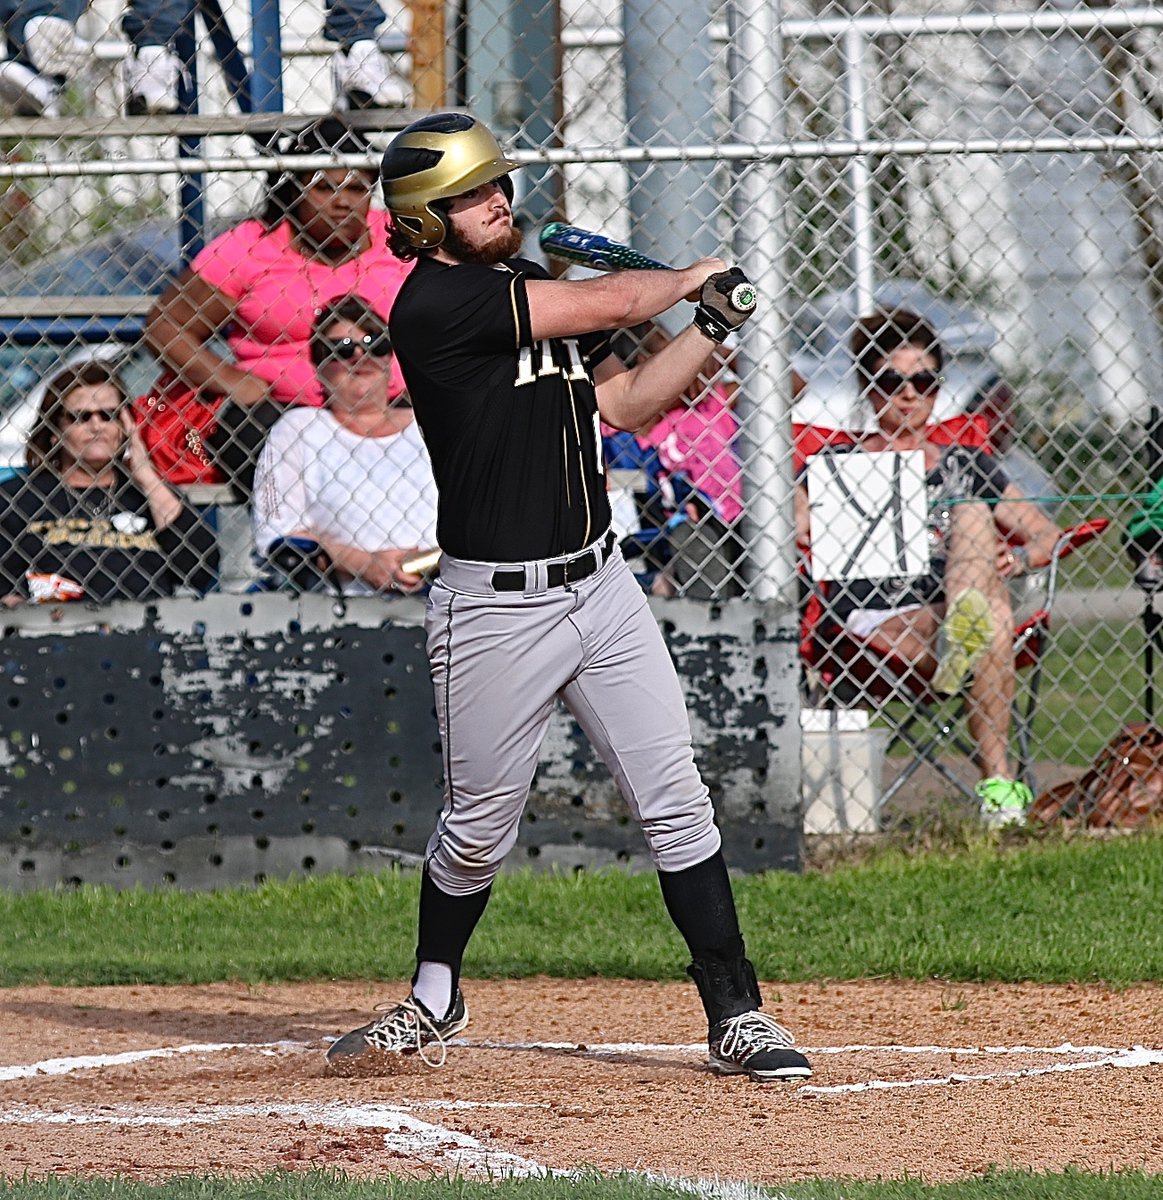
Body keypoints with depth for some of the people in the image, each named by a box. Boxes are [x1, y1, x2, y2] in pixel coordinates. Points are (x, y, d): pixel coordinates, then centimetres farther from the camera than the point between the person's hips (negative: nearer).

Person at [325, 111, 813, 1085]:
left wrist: (712, 329, 5)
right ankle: (433, 1004, 31)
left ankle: (737, 1016, 2)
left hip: (601, 586, 7)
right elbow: (614, 303, -15)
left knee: (676, 803, 0)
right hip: (497, 609, -7)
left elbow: (624, 403, 18)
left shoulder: (532, 290, 12)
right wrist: (693, 280, 5)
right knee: (479, 824, 8)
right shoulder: (437, 303, -16)